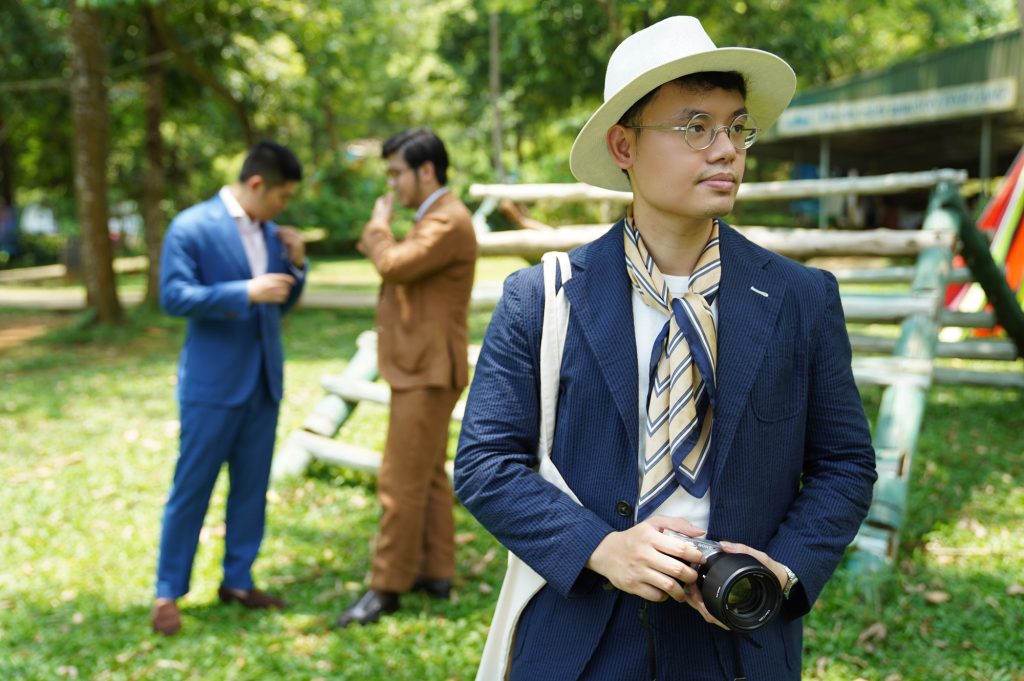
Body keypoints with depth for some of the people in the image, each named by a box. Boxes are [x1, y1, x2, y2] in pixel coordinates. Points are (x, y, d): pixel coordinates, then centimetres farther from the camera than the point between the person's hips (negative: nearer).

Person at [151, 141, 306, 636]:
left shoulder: (270, 232, 9)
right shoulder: (191, 227, -10)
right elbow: (173, 296, -16)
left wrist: (295, 263, -3)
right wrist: (246, 292, -22)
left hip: (264, 378, 6)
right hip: (213, 381, -6)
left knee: (252, 484, 11)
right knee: (192, 487, 1)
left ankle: (237, 581, 24)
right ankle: (168, 592, 12)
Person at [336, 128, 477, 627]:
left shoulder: (449, 222, -17)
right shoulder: (432, 218, 17)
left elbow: (395, 266, -26)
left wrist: (379, 226, -12)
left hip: (428, 372, -11)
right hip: (419, 368, 11)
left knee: (401, 481, -7)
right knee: (428, 474, 15)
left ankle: (387, 586, 0)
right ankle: (436, 573, 23)